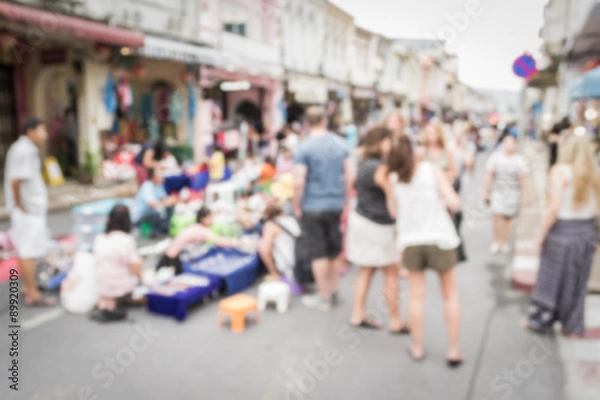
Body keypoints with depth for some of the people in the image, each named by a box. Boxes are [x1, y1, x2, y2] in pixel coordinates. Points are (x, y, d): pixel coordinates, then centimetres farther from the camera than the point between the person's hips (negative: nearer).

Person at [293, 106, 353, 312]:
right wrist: (343, 199, 14)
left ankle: (324, 297, 15)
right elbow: (349, 176, 4)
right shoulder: (341, 144, 2)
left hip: (313, 206, -5)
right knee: (332, 251, 18)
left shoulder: (304, 148, -12)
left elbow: (299, 181, -15)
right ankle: (333, 291, 30)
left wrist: (296, 206, -3)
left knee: (318, 253, 5)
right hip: (336, 204, 5)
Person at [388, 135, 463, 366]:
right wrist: (444, 200, 9)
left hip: (410, 241, 2)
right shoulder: (432, 169, -7)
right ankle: (454, 350, 17)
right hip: (440, 238, -1)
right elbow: (454, 203, -12)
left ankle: (417, 348, 21)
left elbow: (394, 212, 1)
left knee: (416, 296, 12)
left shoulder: (393, 178, -2)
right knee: (450, 295, 12)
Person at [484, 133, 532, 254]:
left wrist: (526, 195, 2)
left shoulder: (520, 160, -3)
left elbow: (523, 179, 1)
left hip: (513, 193, 0)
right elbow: (490, 175, 5)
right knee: (497, 216, -10)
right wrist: (487, 191, 7)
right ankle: (496, 242, 6)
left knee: (508, 218, 6)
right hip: (498, 191, 0)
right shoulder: (495, 157, -1)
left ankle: (505, 243, 20)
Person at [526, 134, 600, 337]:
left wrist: (542, 232, -10)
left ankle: (539, 320, 23)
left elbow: (555, 207, -18)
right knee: (577, 281, 15)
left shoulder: (560, 171, -12)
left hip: (562, 231, -4)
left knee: (550, 278, 10)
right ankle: (573, 327, 26)